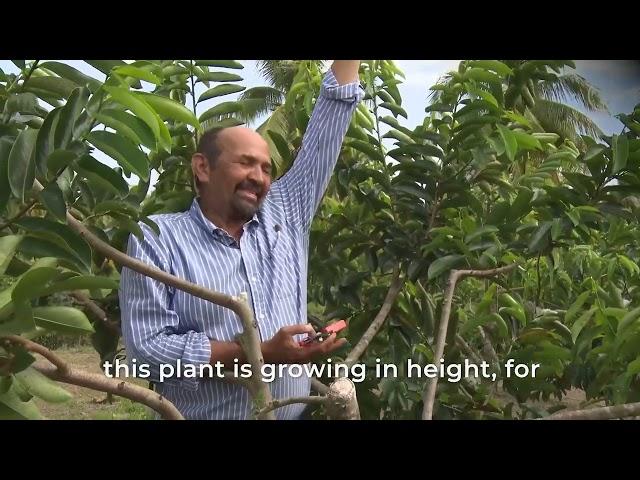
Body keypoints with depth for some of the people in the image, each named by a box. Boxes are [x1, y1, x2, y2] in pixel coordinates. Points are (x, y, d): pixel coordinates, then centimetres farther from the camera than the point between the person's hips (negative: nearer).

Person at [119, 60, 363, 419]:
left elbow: (324, 136, 5)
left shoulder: (285, 216, 2)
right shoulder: (157, 239, -10)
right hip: (205, 415, -4)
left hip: (296, 414, 5)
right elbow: (147, 346, -19)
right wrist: (261, 354, -24)